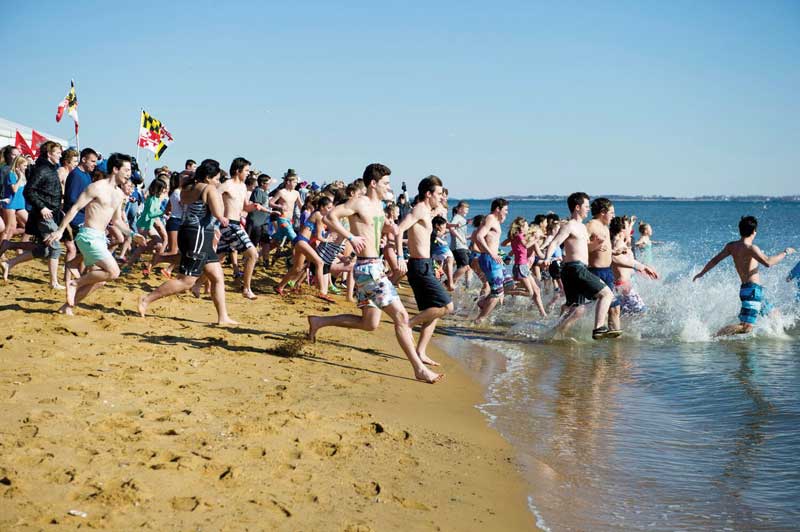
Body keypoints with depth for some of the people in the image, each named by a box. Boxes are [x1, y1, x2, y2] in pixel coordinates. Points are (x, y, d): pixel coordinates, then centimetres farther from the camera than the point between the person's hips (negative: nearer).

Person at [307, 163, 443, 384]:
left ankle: (318, 322, 25)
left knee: (369, 323, 16)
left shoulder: (379, 206, 16)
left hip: (375, 267, 10)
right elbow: (330, 217, -18)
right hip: (368, 268, -10)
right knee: (400, 315, -10)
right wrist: (351, 237, -21)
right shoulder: (360, 202, -11)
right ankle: (419, 369, -7)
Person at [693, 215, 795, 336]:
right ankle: (713, 337, -21)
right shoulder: (750, 248, -16)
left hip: (746, 289, 10)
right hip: (753, 290, -10)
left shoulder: (731, 246, 8)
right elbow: (767, 262, -28)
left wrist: (701, 274, 27)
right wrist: (785, 253, -14)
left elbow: (715, 260, 14)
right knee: (746, 327, -17)